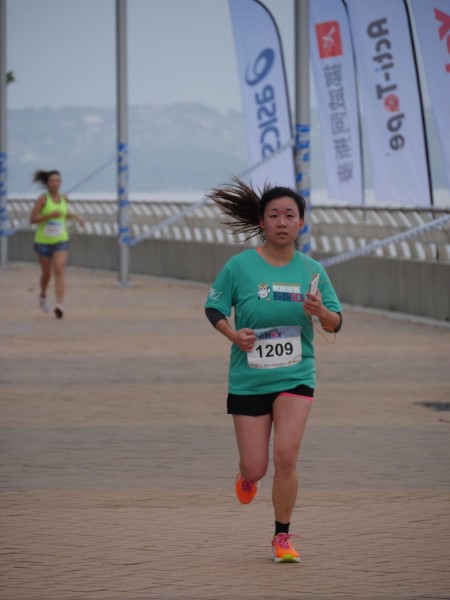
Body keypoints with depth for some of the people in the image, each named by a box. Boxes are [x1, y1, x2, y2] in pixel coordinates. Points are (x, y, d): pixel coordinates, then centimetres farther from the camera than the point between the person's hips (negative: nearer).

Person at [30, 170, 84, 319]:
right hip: (43, 241, -2)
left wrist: (74, 216, 5)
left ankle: (59, 306, -23)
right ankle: (43, 295, 47)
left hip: (61, 241, 2)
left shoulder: (63, 198, 3)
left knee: (59, 271, -16)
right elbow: (32, 219, -15)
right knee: (46, 273, 15)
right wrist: (50, 215, -27)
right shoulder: (43, 199, -12)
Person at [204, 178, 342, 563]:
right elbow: (214, 307, 2)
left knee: (286, 454, -17)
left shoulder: (311, 271, 0)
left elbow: (335, 324, 5)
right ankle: (247, 477, 43)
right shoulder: (240, 266, -7)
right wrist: (233, 333, -17)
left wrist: (321, 311, -17)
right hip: (249, 381, -1)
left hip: (296, 376, 1)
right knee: (256, 467, 2)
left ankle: (283, 536, 2)